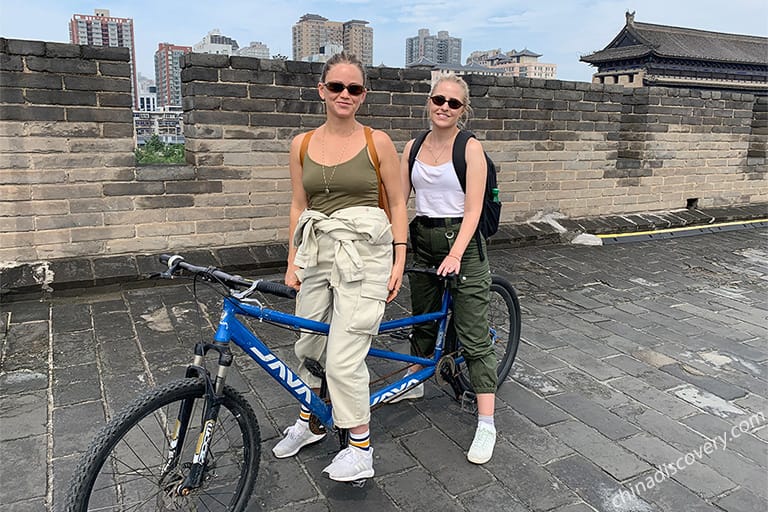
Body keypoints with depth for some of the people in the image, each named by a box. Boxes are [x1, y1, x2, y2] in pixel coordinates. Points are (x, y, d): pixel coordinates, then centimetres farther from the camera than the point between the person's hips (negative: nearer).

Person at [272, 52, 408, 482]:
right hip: (316, 251, 5)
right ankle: (309, 422, 37)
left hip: (363, 254, -4)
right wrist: (292, 262, 9)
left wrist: (399, 260, -4)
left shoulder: (377, 142, -2)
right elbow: (298, 208, 11)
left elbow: (398, 204, 1)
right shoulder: (302, 145, 8)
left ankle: (361, 450, 11)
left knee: (343, 357, -7)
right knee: (309, 344, 14)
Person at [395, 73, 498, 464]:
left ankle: (486, 424, 5)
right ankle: (415, 382, 45)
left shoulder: (471, 148, -8)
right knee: (423, 321, 22)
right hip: (423, 241, 5)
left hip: (462, 242, -5)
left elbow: (472, 210, -14)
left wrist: (455, 254, -25)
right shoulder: (413, 147, 7)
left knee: (473, 337, -3)